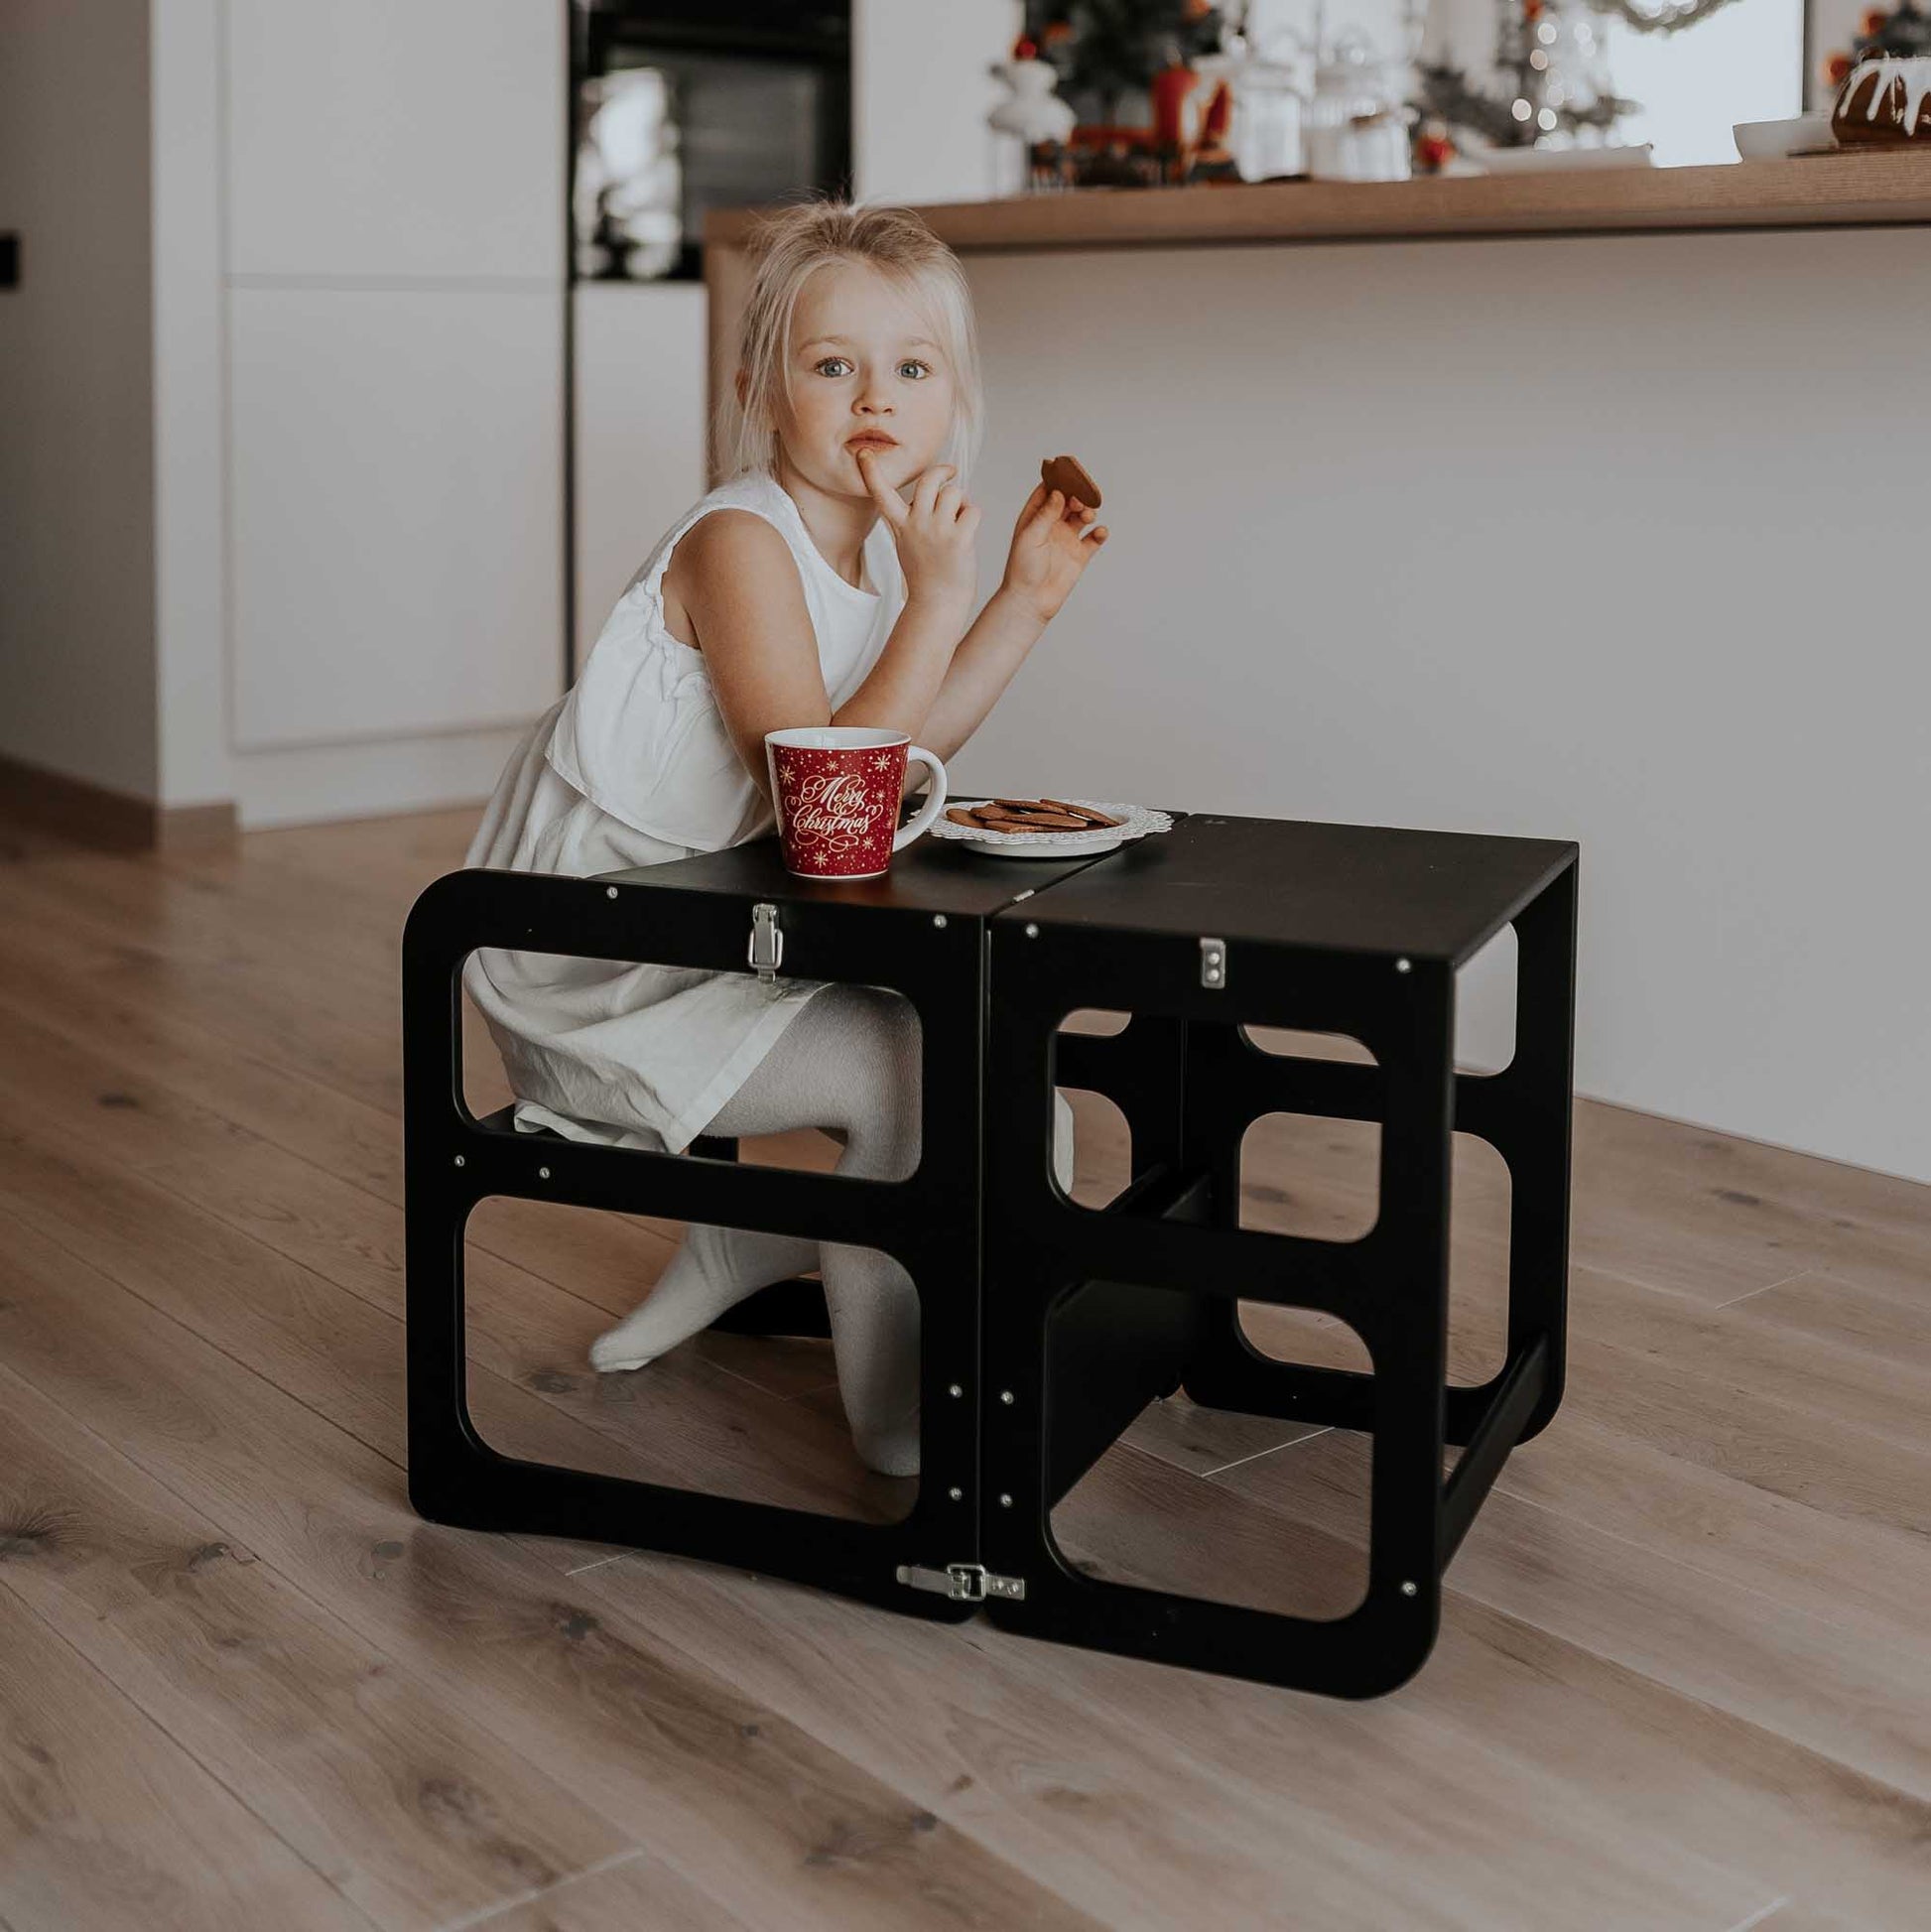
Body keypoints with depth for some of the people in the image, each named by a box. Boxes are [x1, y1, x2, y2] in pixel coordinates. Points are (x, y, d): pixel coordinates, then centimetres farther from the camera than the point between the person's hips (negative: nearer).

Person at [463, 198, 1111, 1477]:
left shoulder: (877, 539, 5)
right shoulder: (743, 541, -23)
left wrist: (1026, 598, 3)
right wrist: (938, 599, -33)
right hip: (591, 971, -9)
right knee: (909, 1070, -19)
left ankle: (747, 1240, 30)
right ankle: (902, 1413, 0)